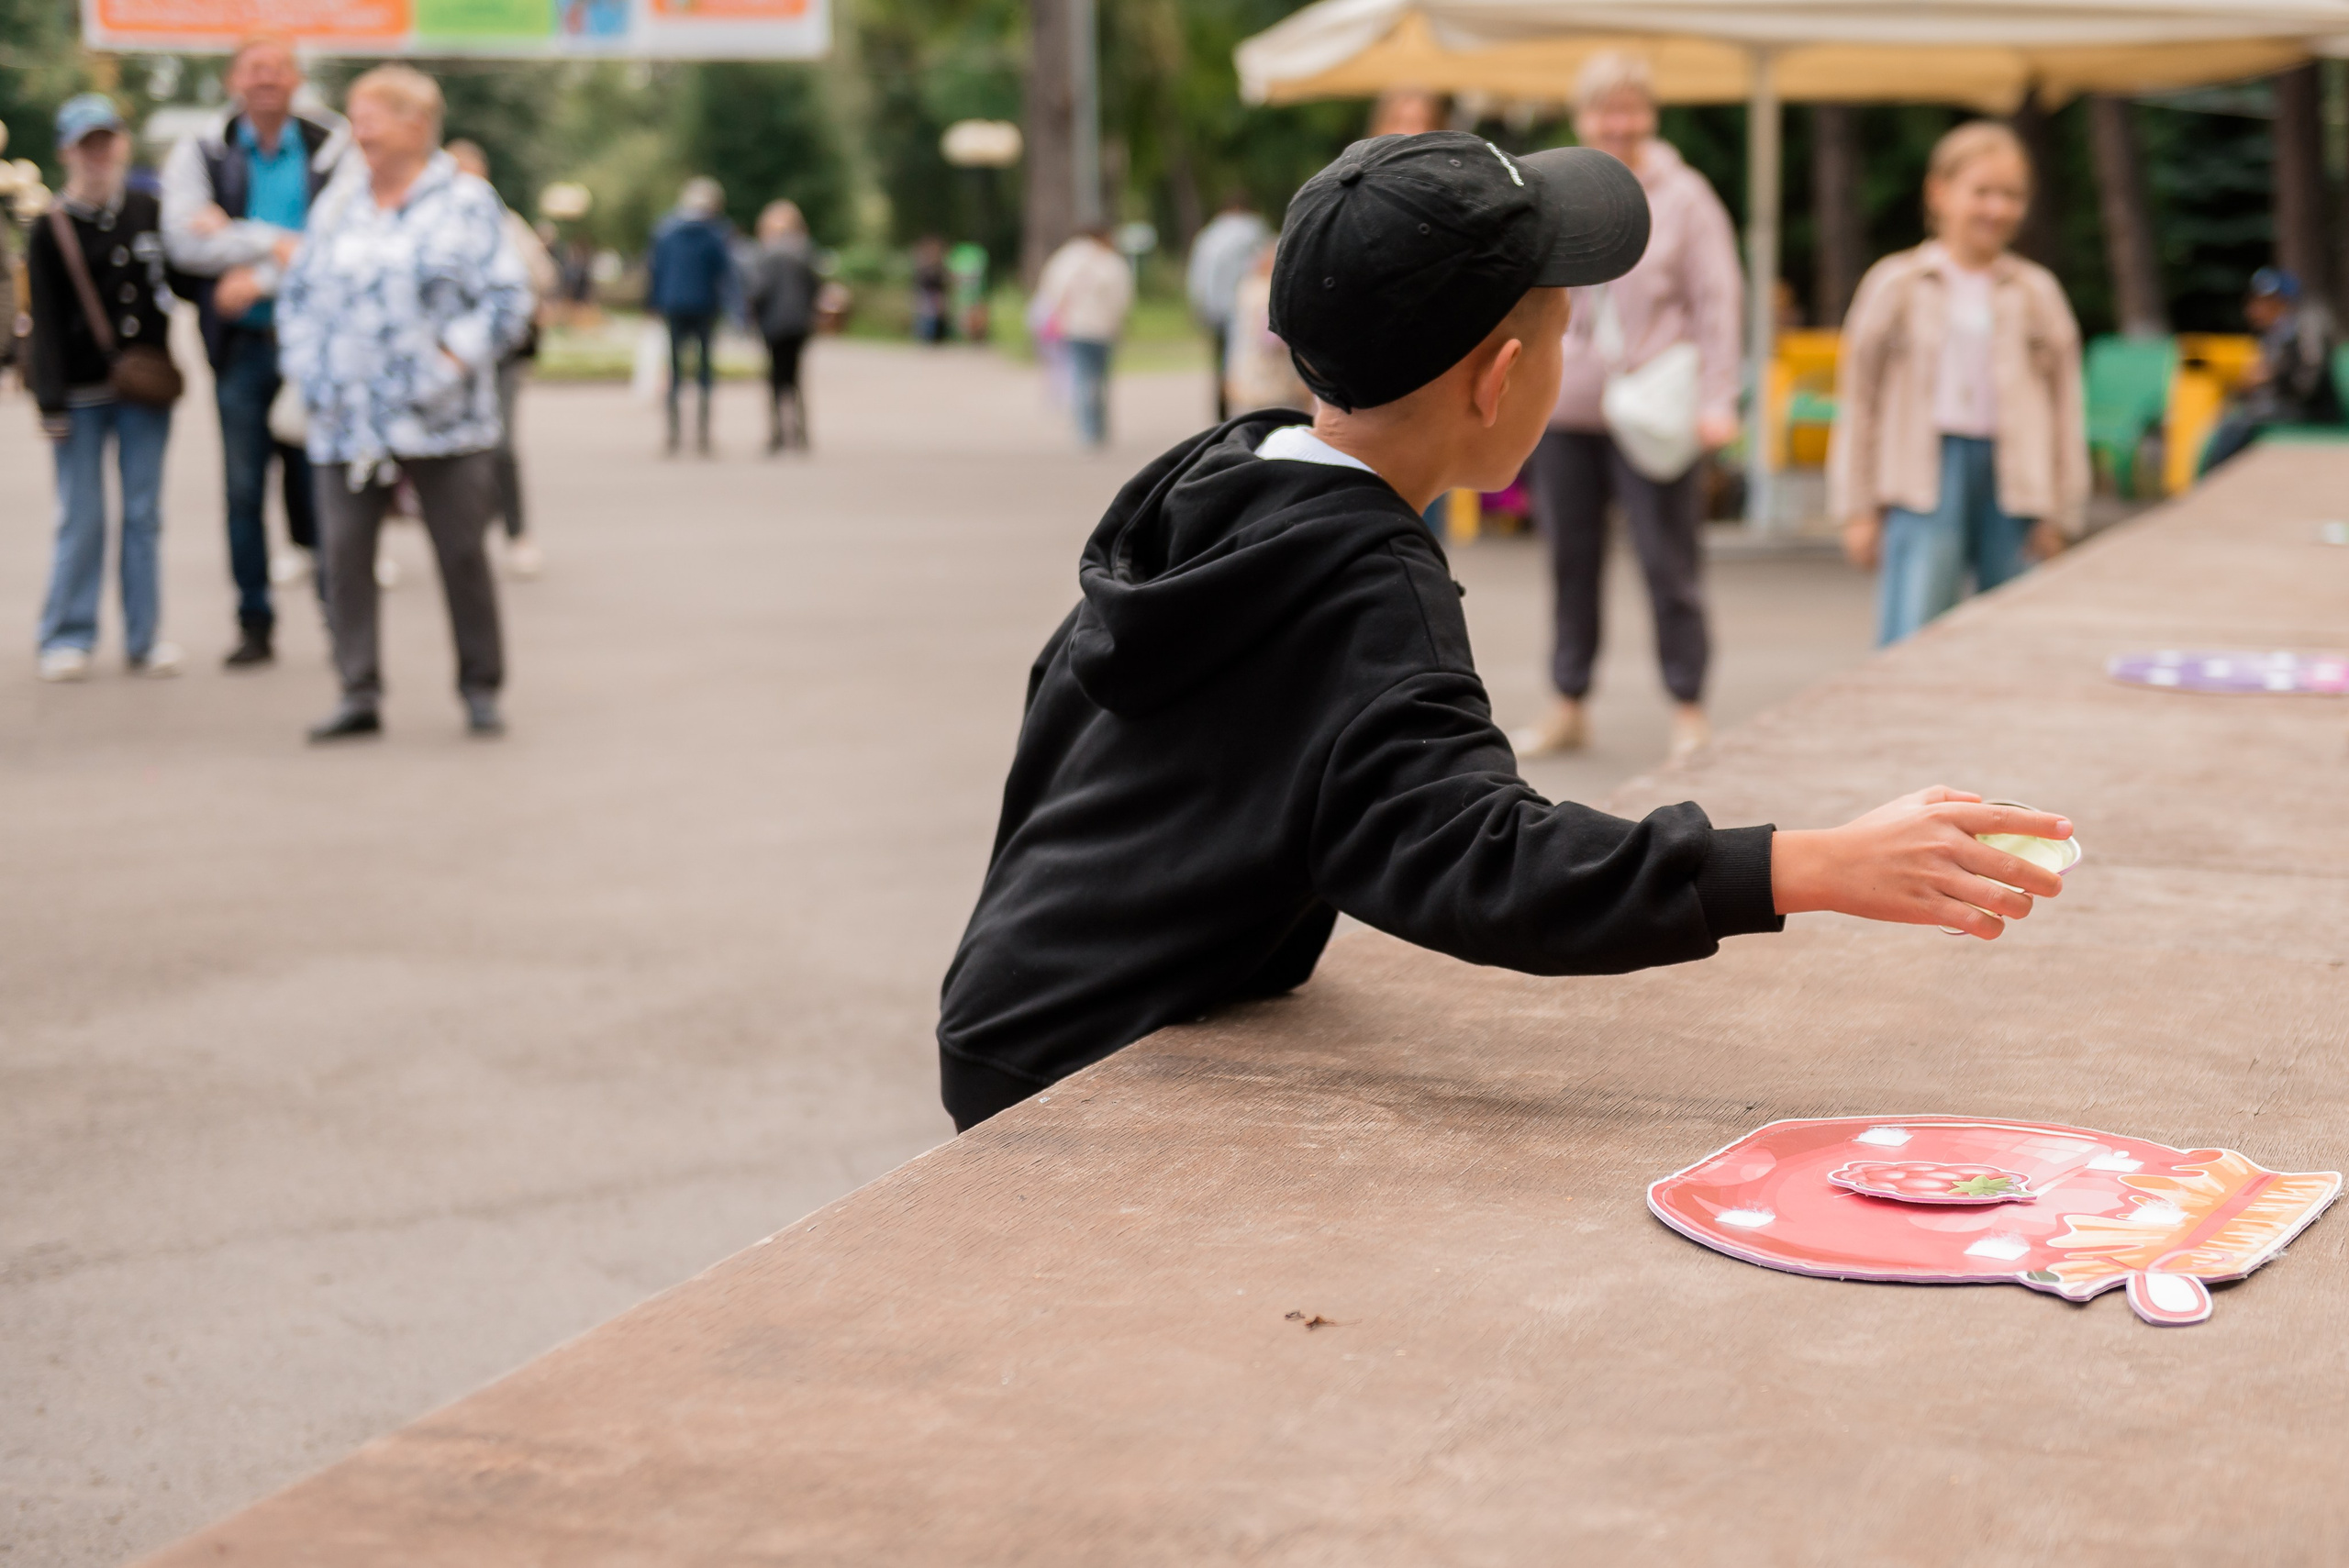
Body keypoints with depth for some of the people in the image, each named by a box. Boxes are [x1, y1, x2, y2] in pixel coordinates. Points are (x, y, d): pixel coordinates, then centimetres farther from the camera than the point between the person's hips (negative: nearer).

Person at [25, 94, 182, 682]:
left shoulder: (149, 213, 7)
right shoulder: (50, 231, -2)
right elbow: (45, 320, -5)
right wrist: (51, 402, -10)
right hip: (82, 394, -3)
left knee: (143, 515, 5)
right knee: (81, 519, -2)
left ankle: (144, 638, 13)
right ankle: (67, 639, 8)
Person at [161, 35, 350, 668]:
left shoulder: (334, 147, 1)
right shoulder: (200, 154, 6)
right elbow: (183, 239, -7)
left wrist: (260, 277, -14)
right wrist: (273, 244, -14)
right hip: (242, 347, 2)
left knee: (323, 488, 0)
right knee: (243, 490, 3)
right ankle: (254, 625, 11)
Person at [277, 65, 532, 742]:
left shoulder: (466, 204, 0)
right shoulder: (337, 205, 14)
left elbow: (507, 300, -4)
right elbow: (298, 293, 18)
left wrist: (452, 361, -14)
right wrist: (307, 368, 5)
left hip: (438, 422, -4)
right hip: (346, 419, 4)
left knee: (462, 553, 1)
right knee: (345, 553, -1)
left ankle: (481, 690, 12)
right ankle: (359, 693, 5)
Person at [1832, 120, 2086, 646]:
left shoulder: (2037, 293, 8)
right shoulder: (1897, 284, 4)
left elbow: (2065, 407, 10)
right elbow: (1858, 399, 6)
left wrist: (2059, 515, 6)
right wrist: (1858, 508, 3)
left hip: (2015, 480, 2)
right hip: (1926, 478, -2)